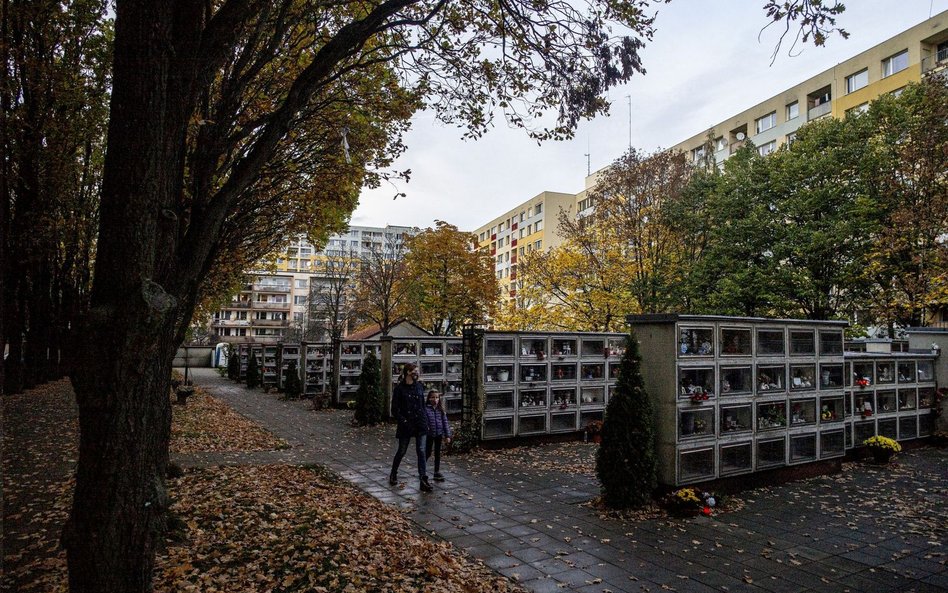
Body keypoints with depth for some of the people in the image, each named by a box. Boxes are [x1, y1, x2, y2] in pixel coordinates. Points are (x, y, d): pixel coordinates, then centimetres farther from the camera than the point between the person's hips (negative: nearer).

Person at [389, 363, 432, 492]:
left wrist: (426, 420, 6)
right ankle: (393, 474, 34)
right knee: (402, 451, 10)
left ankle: (424, 480, -1)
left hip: (420, 424, 3)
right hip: (406, 425, -3)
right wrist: (404, 422, -15)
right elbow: (395, 410, -7)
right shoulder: (399, 388, -7)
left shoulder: (419, 386, 6)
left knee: (421, 451, -1)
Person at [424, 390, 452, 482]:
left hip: (439, 434, 3)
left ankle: (437, 472, 19)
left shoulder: (441, 409, 0)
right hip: (429, 434, -3)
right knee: (427, 453, 6)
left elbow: (445, 422, 1)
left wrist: (447, 435, -1)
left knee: (438, 454, 10)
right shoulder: (426, 409, -10)